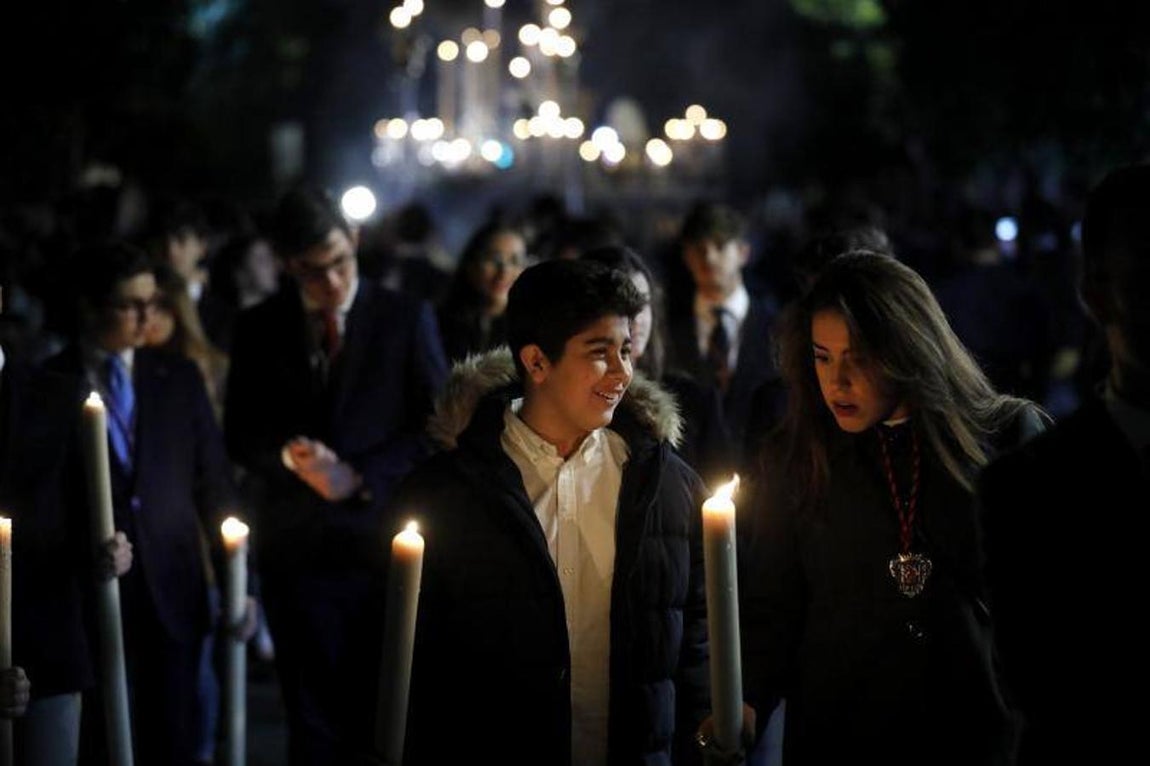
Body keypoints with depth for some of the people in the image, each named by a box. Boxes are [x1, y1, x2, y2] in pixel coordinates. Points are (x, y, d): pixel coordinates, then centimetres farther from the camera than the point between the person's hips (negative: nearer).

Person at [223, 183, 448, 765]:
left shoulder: (406, 318, 2)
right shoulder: (258, 328, 7)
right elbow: (240, 436, 9)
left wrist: (359, 477, -11)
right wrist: (287, 454, -12)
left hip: (383, 541, -1)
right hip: (296, 548, 1)